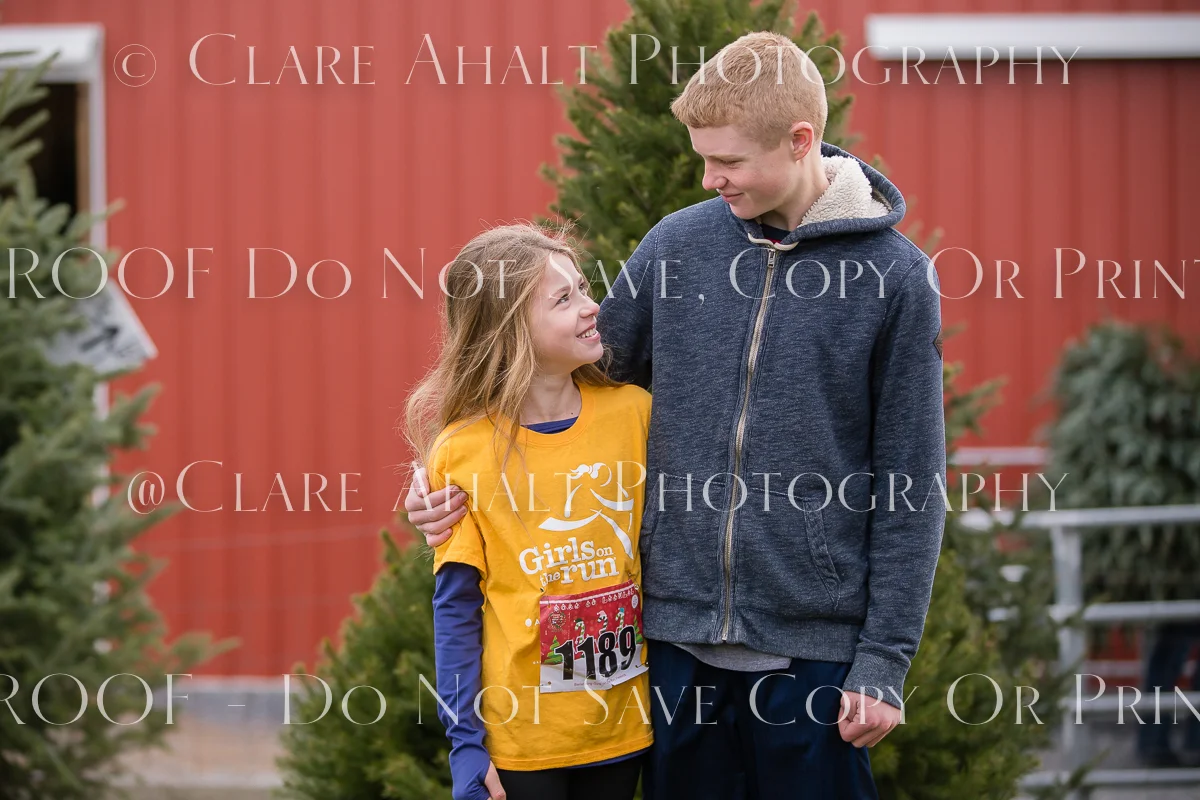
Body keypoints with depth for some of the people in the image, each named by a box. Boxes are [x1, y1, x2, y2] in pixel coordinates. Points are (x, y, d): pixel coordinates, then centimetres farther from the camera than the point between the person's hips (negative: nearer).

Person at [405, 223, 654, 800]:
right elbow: (456, 611, -4)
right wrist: (466, 747, -8)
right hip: (519, 736, -2)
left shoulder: (634, 413, -2)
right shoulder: (463, 453, -8)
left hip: (624, 727, 2)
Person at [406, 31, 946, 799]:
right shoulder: (678, 245, 3)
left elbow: (911, 488, -3)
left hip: (814, 648, -3)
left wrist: (885, 659, -6)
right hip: (681, 634, 3)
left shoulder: (895, 275, -5)